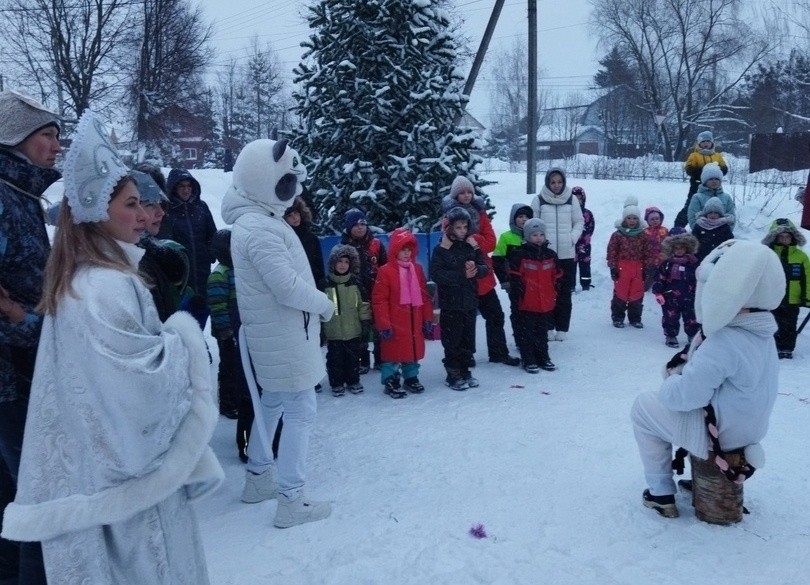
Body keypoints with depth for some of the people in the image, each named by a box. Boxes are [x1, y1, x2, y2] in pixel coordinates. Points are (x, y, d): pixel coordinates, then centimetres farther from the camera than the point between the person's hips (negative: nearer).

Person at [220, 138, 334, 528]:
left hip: (275, 335, 11)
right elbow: (289, 287, -25)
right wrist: (325, 305, -9)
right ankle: (290, 501, 5)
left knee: (272, 404, 22)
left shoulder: (255, 220, 10)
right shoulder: (260, 229, -23)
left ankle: (259, 477, 36)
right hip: (285, 338, -11)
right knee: (301, 412, -3)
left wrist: (316, 304, 5)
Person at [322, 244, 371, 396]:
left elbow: (364, 304, 5)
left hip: (353, 330, 2)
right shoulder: (325, 284, -4)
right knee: (335, 358, 7)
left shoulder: (355, 282, 2)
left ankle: (353, 381, 26)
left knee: (353, 357, 12)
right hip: (333, 331, -1)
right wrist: (319, 326, 0)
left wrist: (365, 321, 3)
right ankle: (336, 383, 20)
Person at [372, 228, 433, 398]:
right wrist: (384, 324, -14)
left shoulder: (417, 269, 8)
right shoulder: (385, 271, -11)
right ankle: (390, 381, 15)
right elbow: (379, 300, -12)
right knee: (393, 352, 2)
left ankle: (411, 378, 31)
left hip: (414, 322, 6)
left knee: (413, 350, 15)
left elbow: (424, 296, 12)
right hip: (395, 324, -6)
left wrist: (428, 318, 11)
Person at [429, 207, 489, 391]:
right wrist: (462, 275, -20)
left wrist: (475, 269, -19)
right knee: (452, 341, 2)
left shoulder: (471, 246, 8)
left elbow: (484, 268, 4)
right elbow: (436, 274, -16)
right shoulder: (441, 249, -6)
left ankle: (464, 372, 24)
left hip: (470, 301, 4)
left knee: (467, 339, 11)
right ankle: (453, 375, 13)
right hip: (450, 303, -4)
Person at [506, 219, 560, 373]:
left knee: (541, 332, 17)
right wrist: (518, 295, -11)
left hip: (546, 303, 5)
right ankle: (528, 360, 13)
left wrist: (554, 295, 12)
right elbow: (515, 278, -9)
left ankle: (543, 358, 27)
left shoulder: (550, 255, 7)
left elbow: (556, 277, 15)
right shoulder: (519, 255, -9)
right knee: (526, 333, 4)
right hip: (527, 304, -5)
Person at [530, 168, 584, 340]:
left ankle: (562, 328, 15)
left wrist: (572, 238, -3)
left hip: (567, 254, 1)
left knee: (564, 293, 6)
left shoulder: (571, 200, 4)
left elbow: (579, 222, 12)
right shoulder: (539, 200, 1)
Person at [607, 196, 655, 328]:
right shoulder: (617, 235, -3)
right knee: (620, 293, 4)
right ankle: (617, 318, 15)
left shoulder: (643, 236, 5)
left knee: (637, 294, 8)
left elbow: (648, 252, 7)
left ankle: (635, 318, 21)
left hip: (638, 269, 3)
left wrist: (648, 268, 3)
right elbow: (611, 252, -4)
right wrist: (613, 267, -7)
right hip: (622, 268, -2)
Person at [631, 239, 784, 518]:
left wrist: (672, 379, -8)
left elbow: (682, 395, -28)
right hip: (749, 426, 9)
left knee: (643, 407, 8)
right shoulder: (760, 333, -2)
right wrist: (687, 368, 0)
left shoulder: (723, 343, -32)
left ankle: (661, 493, 15)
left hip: (720, 435, -8)